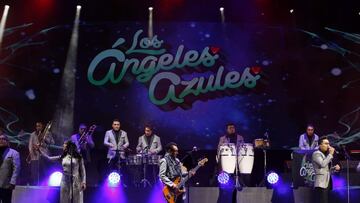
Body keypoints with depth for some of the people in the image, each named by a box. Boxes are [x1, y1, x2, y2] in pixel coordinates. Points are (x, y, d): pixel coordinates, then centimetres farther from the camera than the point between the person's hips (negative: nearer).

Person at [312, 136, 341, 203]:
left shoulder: (326, 154, 20)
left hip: (327, 183, 9)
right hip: (321, 184, -9)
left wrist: (334, 168, 6)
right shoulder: (316, 154, -6)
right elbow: (322, 164, -22)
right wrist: (330, 154, -14)